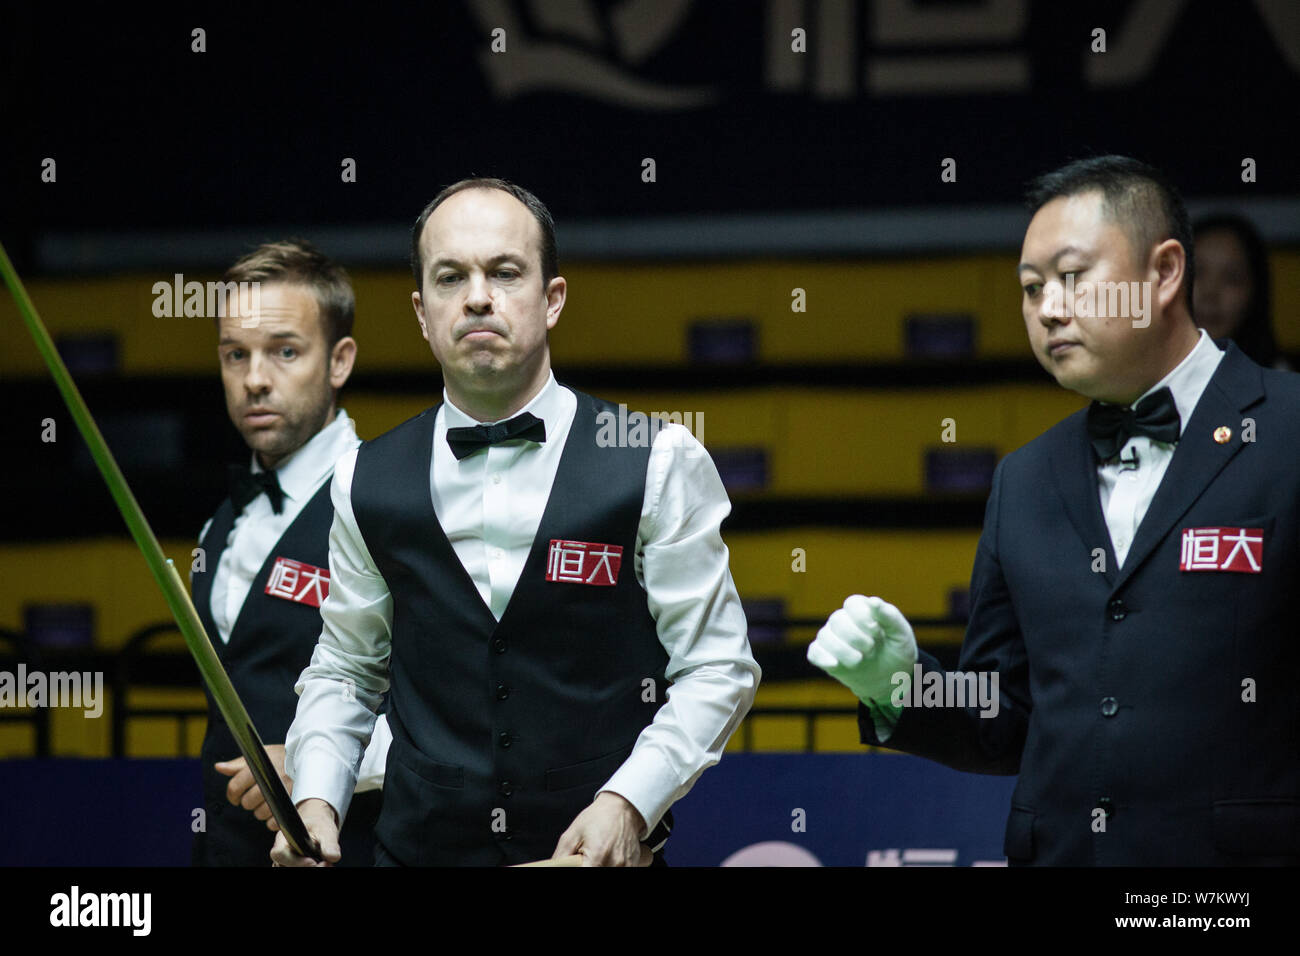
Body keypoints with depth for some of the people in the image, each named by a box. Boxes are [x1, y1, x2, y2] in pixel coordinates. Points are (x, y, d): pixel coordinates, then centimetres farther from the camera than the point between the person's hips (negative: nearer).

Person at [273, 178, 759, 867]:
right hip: (419, 848, 2)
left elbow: (715, 669, -4)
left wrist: (629, 802, -16)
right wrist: (314, 800, -3)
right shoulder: (366, 483, 4)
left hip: (602, 854, -2)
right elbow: (343, 668, 13)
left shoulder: (661, 466, -5)